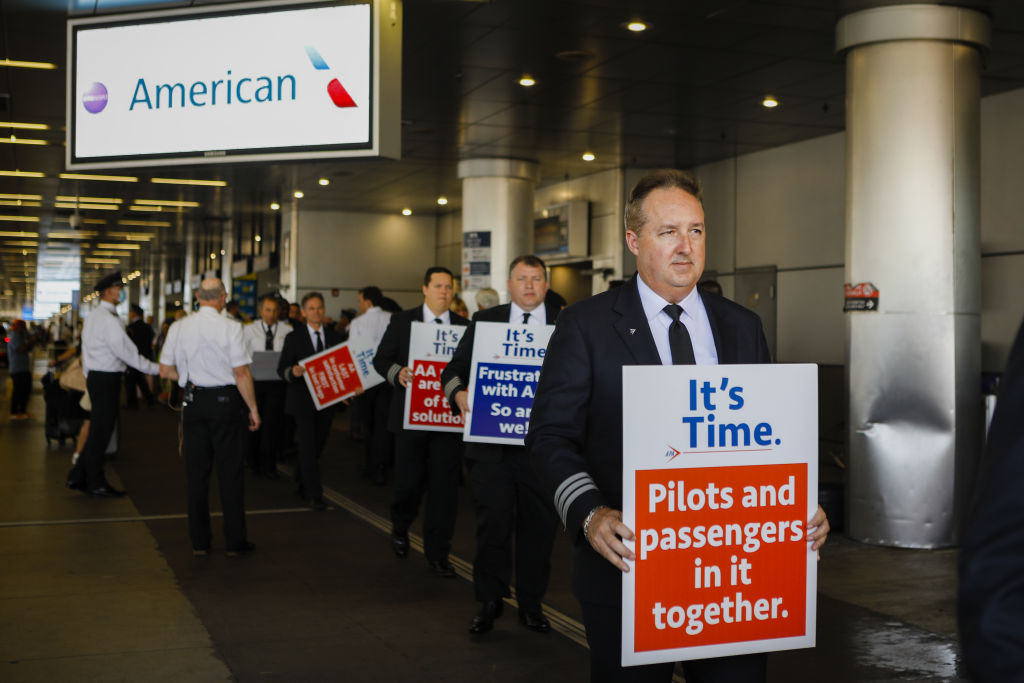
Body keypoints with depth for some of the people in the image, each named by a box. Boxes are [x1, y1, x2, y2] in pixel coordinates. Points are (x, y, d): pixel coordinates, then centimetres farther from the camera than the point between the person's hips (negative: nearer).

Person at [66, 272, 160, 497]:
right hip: (107, 379, -10)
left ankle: (78, 477, 20)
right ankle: (97, 485, 6)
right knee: (102, 431, -2)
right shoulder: (109, 319, -17)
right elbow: (126, 351, -22)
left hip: (94, 376, 10)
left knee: (97, 430, 16)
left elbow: (85, 351, 19)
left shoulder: (93, 316, 14)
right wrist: (155, 368, -18)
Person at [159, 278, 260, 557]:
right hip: (225, 400, -4)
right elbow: (241, 373, -12)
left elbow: (165, 370, 6)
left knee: (196, 471, 11)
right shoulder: (231, 328, -11)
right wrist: (253, 408, -4)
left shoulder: (179, 327, 2)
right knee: (230, 471, 4)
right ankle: (235, 541, 9)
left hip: (193, 401, 4)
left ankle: (199, 541, 16)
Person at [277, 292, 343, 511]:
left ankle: (301, 483, 32)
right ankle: (314, 495, -6)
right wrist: (293, 372, -25)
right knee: (308, 445, -9)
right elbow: (282, 369, -2)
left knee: (318, 444, 11)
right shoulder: (294, 337, 0)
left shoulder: (333, 337, 10)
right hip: (303, 400, -4)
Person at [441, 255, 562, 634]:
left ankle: (531, 605, 23)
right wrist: (458, 392, -13)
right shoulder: (484, 321, 9)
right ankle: (488, 603, 17)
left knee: (538, 525, 7)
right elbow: (454, 368, 7)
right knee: (493, 523, 1)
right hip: (491, 442, 0)